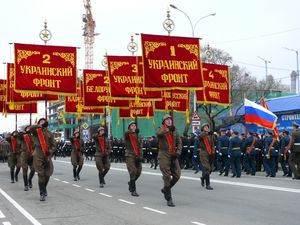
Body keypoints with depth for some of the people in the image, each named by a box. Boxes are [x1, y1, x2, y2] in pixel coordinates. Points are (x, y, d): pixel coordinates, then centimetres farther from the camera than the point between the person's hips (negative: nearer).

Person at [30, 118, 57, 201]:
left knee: (47, 174, 9)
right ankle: (42, 194, 2)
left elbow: (54, 145, 6)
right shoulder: (36, 132, 3)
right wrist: (40, 126, -18)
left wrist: (50, 152, -8)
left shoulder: (49, 134, 9)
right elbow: (31, 128, -21)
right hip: (38, 156, -3)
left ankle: (44, 189, 36)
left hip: (47, 156, 3)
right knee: (41, 175, -6)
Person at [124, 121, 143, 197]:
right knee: (133, 172, -14)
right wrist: (134, 131, -37)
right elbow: (126, 133, -24)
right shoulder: (127, 136, 2)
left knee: (138, 172, 6)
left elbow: (140, 148, 6)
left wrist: (140, 156, -7)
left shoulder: (138, 137, 14)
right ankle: (133, 190, -10)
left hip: (137, 157, 5)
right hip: (130, 156, -5)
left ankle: (131, 183, 35)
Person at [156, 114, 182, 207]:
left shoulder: (174, 130, 13)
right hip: (164, 155, -5)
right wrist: (168, 129, -34)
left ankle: (165, 189, 27)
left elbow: (179, 142, 13)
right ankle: (169, 199, 0)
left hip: (173, 156, 5)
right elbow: (158, 133, -25)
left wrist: (178, 152, -1)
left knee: (177, 175, 2)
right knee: (167, 176, -7)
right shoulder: (161, 129, 0)